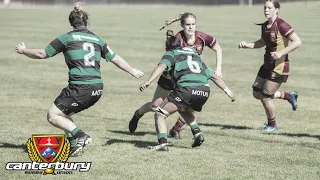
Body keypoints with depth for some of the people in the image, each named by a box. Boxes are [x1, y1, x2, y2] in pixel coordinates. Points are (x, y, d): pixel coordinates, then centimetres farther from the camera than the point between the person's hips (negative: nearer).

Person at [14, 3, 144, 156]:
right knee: (64, 114, 22)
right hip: (97, 89, 7)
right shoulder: (97, 39, 13)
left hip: (79, 88, -7)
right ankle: (75, 145, 9)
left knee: (53, 116, 4)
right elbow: (115, 59, 20)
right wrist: (132, 71, 35)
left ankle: (80, 136, -14)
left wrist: (23, 51, 22)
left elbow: (42, 54, 5)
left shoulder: (67, 38, 0)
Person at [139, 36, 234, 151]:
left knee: (160, 114, 6)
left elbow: (162, 66, -6)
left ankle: (163, 143, -15)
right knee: (184, 110, 35)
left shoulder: (171, 53, 18)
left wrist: (148, 82, -19)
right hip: (205, 90, 6)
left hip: (187, 89, -6)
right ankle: (197, 133, 13)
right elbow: (214, 76, 35)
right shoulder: (194, 54, 34)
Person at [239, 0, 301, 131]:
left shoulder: (281, 25, -20)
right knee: (257, 93, 13)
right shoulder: (265, 26, 5)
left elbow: (297, 42, -24)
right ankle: (289, 96, 29)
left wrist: (281, 53, -30)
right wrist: (247, 45, 9)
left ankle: (272, 125, 23)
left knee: (265, 96, -2)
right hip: (268, 65, 9)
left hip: (279, 66, -9)